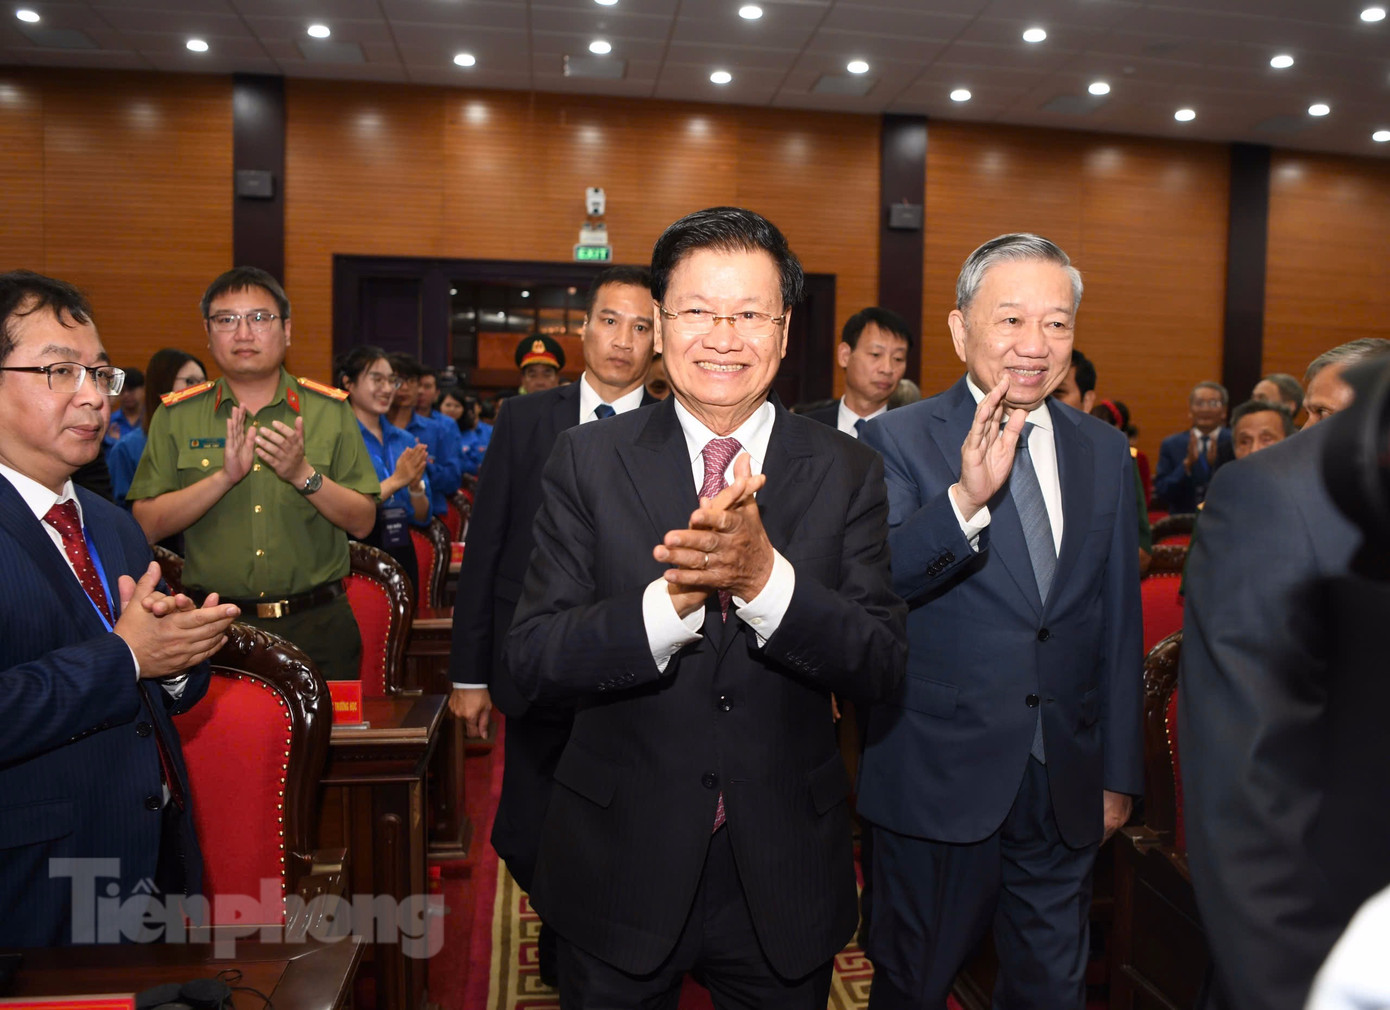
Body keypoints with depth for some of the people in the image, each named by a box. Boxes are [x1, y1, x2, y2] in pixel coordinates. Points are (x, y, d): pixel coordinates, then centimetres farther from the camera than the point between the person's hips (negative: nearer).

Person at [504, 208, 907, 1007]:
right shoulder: (589, 462, -7)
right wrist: (672, 597, -30)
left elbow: (881, 669, -12)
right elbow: (534, 662, -13)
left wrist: (766, 578, -29)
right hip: (620, 872, 0)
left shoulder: (847, 473, -5)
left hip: (786, 879, 1)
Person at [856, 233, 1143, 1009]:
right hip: (941, 777, -4)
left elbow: (1119, 625, 9)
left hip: (1068, 785, 4)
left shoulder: (1105, 453, 4)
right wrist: (966, 497, -36)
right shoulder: (900, 441, -10)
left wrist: (1120, 771, 11)